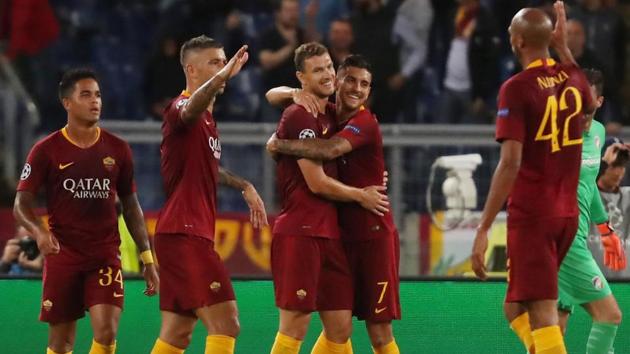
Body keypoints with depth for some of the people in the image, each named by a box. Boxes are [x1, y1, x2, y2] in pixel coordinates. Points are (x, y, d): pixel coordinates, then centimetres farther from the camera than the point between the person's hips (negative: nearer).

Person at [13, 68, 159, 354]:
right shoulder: (47, 150, -1)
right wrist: (39, 231, -25)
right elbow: (21, 204, -3)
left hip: (106, 255, 1)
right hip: (62, 254, -1)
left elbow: (131, 206, 14)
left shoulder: (117, 149, 7)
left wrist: (147, 259, 9)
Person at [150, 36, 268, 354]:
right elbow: (191, 108, -39)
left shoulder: (207, 118, 19)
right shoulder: (180, 109, -11)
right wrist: (223, 76, -55)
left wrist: (243, 185, 32)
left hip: (194, 235, 10)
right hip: (183, 234, -10)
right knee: (225, 324, -16)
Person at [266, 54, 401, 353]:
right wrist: (297, 93, -7)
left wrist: (280, 144, -19)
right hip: (341, 235, 6)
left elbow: (332, 149, -31)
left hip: (373, 236, -6)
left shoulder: (365, 122, -12)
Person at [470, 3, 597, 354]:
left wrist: (483, 229, -18)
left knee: (542, 315, -8)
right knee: (517, 307, 18)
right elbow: (591, 106, 31)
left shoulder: (517, 88, -14)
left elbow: (510, 163, -20)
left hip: (531, 216, -7)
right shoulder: (573, 77, 5)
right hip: (568, 214, 7)